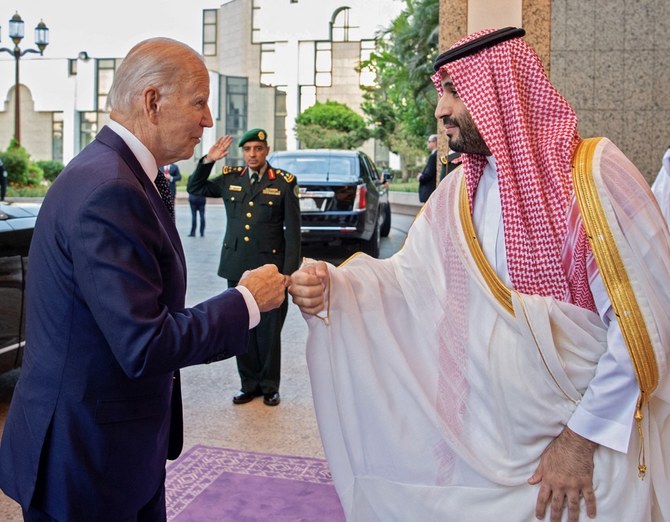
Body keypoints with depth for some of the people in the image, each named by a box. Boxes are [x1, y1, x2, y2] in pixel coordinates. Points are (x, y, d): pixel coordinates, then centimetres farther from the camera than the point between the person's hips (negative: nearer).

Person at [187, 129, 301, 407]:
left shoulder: (284, 182, -2)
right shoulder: (230, 179, 8)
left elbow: (292, 230, -3)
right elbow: (194, 188, 20)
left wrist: (289, 271, -8)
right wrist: (208, 161, 4)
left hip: (269, 267, -3)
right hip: (236, 266, 4)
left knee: (269, 330, 4)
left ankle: (269, 386, 20)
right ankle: (249, 383, 24)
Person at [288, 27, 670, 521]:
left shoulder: (594, 171, -15)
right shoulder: (460, 191, 4)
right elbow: (409, 274, 3)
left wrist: (583, 437, -14)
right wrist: (331, 284, -15)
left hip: (593, 440, -5)